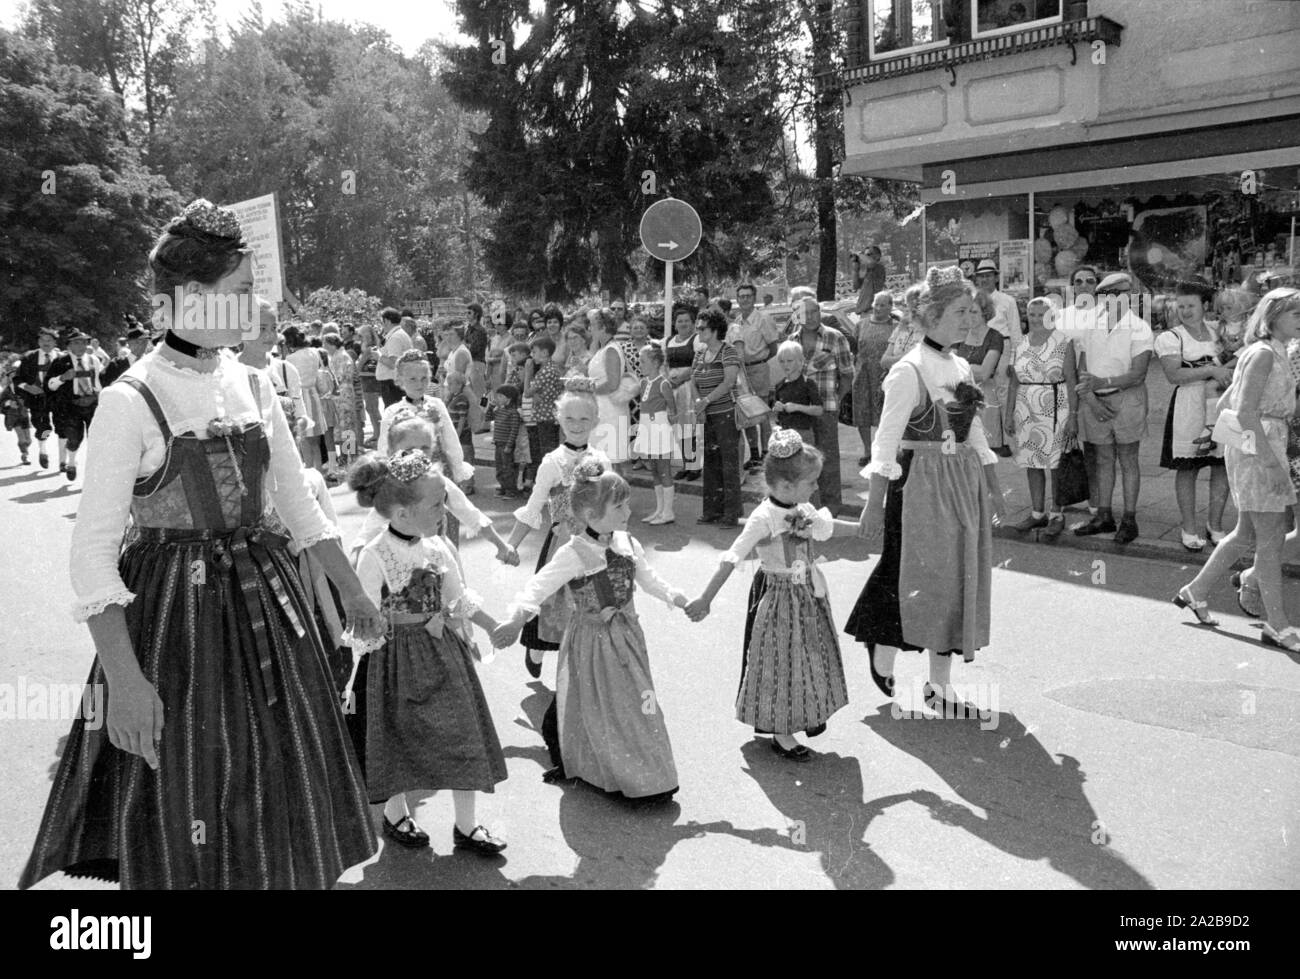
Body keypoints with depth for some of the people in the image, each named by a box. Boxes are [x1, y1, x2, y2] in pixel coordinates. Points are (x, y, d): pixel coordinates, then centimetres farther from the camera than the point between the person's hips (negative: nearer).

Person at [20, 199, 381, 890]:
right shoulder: (131, 401, -13)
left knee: (278, 794, 15)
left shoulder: (252, 386, 4)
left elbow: (299, 504, 13)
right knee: (185, 808, 7)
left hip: (265, 600, 5)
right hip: (177, 606, -5)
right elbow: (93, 550, -15)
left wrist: (352, 592, 14)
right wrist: (125, 678, -22)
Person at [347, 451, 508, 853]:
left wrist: (498, 629, 9)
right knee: (400, 736, 11)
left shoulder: (438, 548, -3)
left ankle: (467, 824, 20)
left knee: (463, 733, 6)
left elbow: (462, 599, 8)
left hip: (444, 651, 5)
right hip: (399, 655, -5)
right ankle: (395, 814, 36)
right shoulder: (374, 556, -19)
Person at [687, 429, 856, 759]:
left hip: (809, 595, 8)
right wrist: (705, 600, -26)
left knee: (810, 655, 19)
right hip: (778, 597, -8)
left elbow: (828, 526, 21)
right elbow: (731, 560, -25)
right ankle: (781, 733, 18)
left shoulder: (804, 510, -1)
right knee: (780, 661, 4)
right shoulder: (763, 518, -25)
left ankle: (807, 713, 41)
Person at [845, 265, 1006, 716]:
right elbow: (886, 441, -14)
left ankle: (940, 683, 17)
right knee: (918, 573, -4)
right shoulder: (909, 371, -11)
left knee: (957, 577, 8)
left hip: (964, 484, 7)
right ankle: (883, 649, 22)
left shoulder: (961, 368, 11)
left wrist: (993, 488, 18)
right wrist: (874, 504, -17)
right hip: (921, 485, -7)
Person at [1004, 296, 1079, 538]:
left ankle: (1057, 516, 8)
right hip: (1026, 411, 5)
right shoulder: (1019, 345, 10)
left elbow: (1072, 381, -7)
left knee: (1056, 464, -1)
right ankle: (1037, 514, 16)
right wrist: (1008, 414, 10)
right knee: (1031, 463, 7)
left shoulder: (1063, 343, -4)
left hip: (1056, 410, -5)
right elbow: (1014, 383, 13)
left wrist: (1074, 415, -12)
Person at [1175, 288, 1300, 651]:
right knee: (1271, 537, -4)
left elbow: (1226, 401, 19)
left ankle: (1195, 592, 25)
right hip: (1256, 448, -10)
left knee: (1247, 534, 15)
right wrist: (1270, 461, -24)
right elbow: (1245, 410, -23)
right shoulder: (1263, 354, -13)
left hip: (1266, 447, 10)